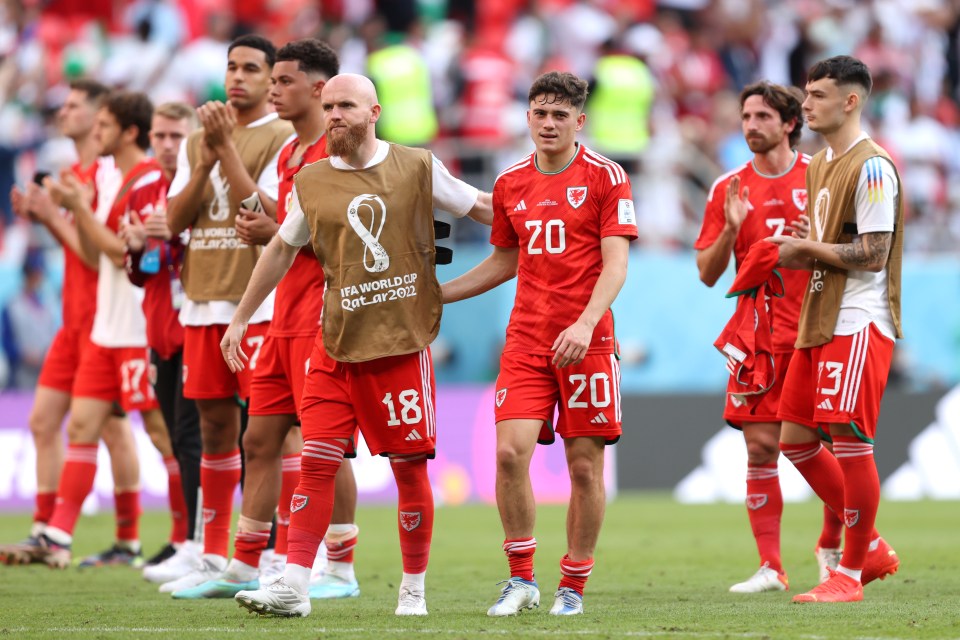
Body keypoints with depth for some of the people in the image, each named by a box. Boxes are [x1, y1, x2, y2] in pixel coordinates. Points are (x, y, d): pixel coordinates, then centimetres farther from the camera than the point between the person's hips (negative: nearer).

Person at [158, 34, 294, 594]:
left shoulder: (283, 139, -3)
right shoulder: (197, 142, 16)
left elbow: (266, 212, -14)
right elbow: (176, 219, 8)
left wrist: (227, 146, -15)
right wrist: (208, 160, -5)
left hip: (260, 301, -6)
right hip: (205, 301, 6)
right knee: (214, 424, 9)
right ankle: (214, 558, 14)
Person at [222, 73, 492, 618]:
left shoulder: (418, 168, 0)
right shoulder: (311, 182, 8)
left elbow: (482, 208, 11)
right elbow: (282, 250, 20)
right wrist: (241, 319, 23)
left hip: (401, 342, -2)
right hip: (336, 346, 2)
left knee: (409, 465, 1)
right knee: (317, 461, -5)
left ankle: (414, 589, 13)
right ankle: (294, 587, -4)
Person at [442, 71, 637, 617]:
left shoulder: (605, 177, -2)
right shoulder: (511, 183, 11)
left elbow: (615, 264, -8)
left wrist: (584, 324, -22)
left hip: (587, 343, -3)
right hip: (526, 341, 3)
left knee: (585, 465, 0)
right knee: (510, 451, -12)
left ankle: (574, 587, 12)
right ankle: (522, 580, 0)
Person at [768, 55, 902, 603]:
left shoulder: (872, 166, -13)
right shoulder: (821, 164, 16)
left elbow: (873, 254, -18)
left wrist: (807, 248, -10)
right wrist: (798, 254, 2)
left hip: (859, 325, -10)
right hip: (820, 322, 10)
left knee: (850, 444, -8)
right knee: (796, 439, 9)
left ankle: (851, 572, 2)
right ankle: (872, 548, 20)